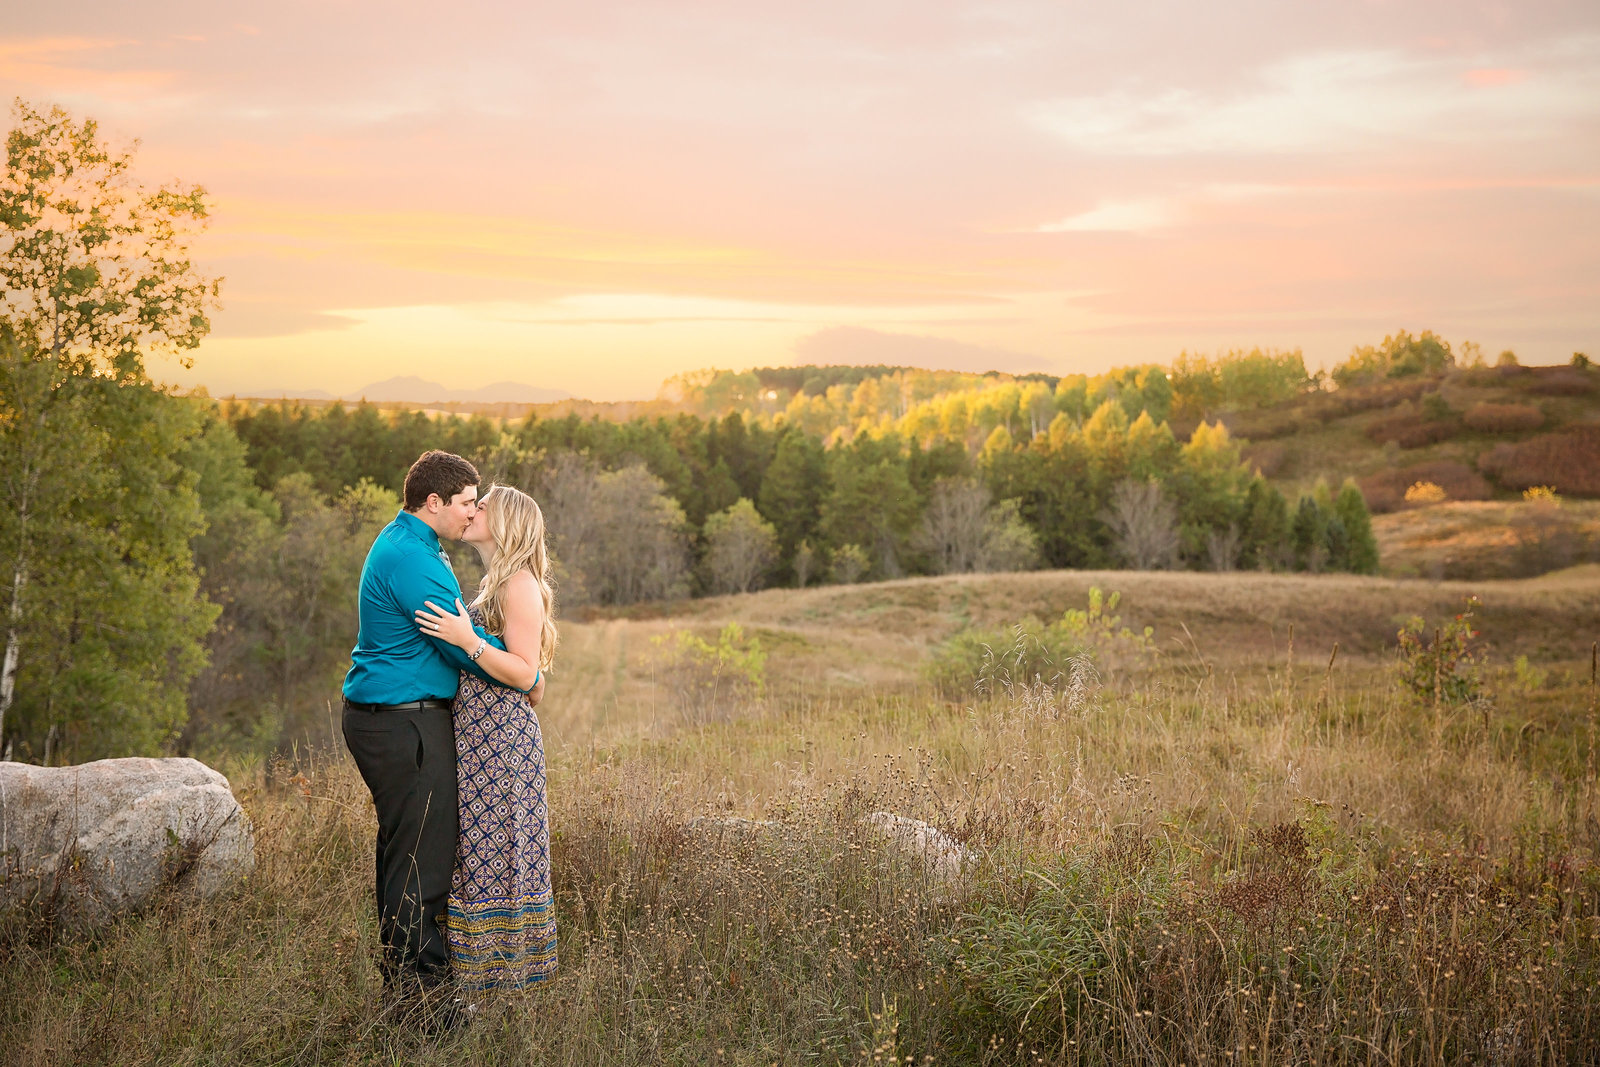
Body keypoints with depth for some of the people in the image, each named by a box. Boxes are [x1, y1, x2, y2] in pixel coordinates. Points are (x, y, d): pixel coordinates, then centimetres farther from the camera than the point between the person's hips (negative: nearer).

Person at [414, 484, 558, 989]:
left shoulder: (521, 585, -11)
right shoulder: (494, 584, 19)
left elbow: (523, 672, -17)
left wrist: (466, 641, -24)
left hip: (503, 738, -10)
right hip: (479, 738, 10)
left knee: (497, 852, -6)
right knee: (478, 853, 10)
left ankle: (505, 970, 0)